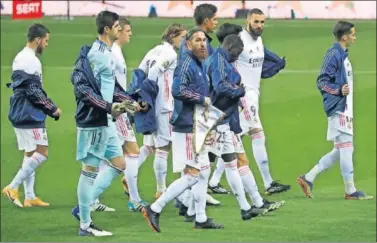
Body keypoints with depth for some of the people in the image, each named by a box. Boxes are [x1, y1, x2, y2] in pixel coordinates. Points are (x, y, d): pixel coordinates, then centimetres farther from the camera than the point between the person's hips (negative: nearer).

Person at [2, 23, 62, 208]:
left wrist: (49, 108, 15)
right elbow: (34, 92, -20)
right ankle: (12, 187, -11)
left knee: (30, 154, 12)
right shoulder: (31, 61, -16)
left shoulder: (21, 58, 15)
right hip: (30, 115, -10)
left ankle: (29, 196, 12)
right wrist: (52, 109, -9)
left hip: (20, 114, 10)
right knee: (41, 153, -8)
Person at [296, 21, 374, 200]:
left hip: (344, 109, 10)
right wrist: (339, 90, -28)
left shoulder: (343, 55, 16)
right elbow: (322, 81, -15)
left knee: (341, 151, 11)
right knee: (345, 147, -6)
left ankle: (308, 178, 14)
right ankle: (350, 191, -1)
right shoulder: (334, 54, -12)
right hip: (337, 109, -10)